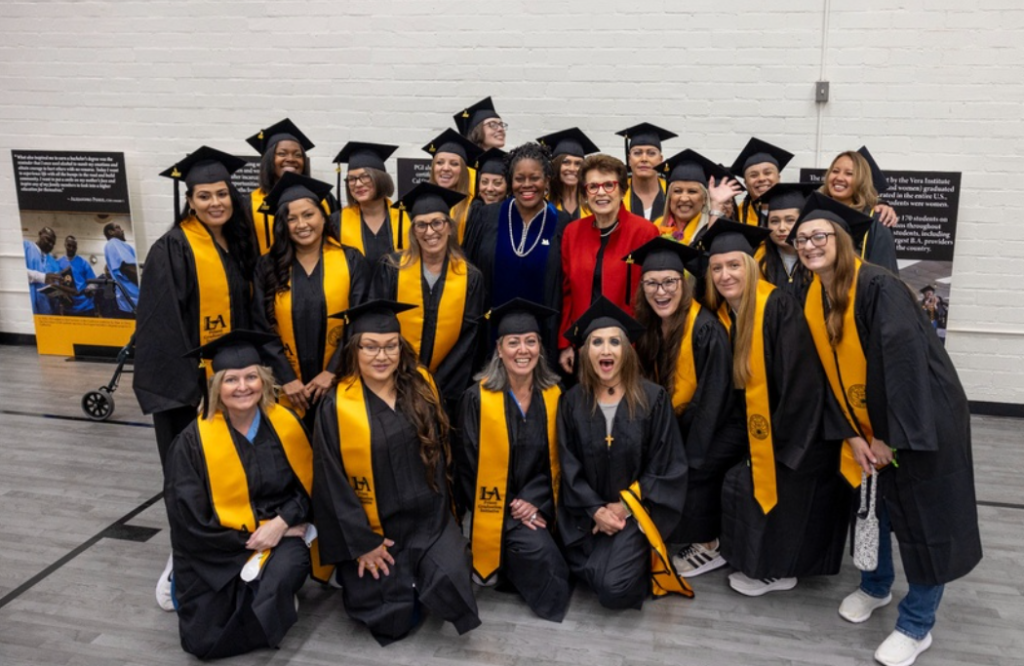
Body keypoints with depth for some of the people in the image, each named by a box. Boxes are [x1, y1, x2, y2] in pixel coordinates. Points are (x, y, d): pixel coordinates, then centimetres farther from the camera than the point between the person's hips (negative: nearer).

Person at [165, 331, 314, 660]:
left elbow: (309, 485, 3)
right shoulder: (194, 440, -10)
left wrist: (281, 523, -15)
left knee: (286, 569, -33)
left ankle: (272, 597, 4)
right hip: (217, 550, 0)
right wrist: (250, 540, -12)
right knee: (203, 641, -12)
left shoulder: (285, 424, -6)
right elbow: (188, 521, -8)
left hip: (279, 536, 0)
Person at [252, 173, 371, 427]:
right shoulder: (268, 267, 2)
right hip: (288, 388, 1)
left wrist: (333, 371, -11)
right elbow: (263, 329, -1)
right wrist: (286, 378, -9)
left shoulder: (351, 261, -1)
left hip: (339, 384, 0)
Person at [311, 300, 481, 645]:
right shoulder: (335, 406, -10)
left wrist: (439, 514, 2)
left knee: (450, 577, -21)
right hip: (372, 525, -2)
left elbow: (437, 452, 7)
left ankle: (416, 584, 12)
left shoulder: (421, 387, -1)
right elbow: (333, 482, -8)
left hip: (427, 517, 2)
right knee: (393, 618, -7)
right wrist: (362, 542, -10)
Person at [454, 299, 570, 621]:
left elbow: (556, 460, 4)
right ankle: (496, 560, 4)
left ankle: (510, 564, 16)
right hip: (497, 511, -4)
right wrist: (511, 510, -12)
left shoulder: (553, 396, 1)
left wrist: (534, 502, -11)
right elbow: (470, 465, -8)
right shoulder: (477, 398, -9)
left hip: (536, 506, 5)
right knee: (537, 550, -25)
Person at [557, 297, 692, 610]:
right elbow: (569, 466, 0)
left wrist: (624, 506, -10)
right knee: (588, 575, -9)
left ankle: (648, 568, 15)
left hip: (635, 510, -3)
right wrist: (596, 510, -12)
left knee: (614, 589, -17)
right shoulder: (572, 401, -3)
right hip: (587, 511, 3)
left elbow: (666, 466, -6)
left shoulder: (653, 398, -9)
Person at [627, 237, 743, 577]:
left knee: (686, 472, -24)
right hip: (676, 423, 7)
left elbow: (711, 399, -22)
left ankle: (708, 547, 0)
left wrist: (690, 457, -21)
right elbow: (651, 388, 6)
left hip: (721, 427, -6)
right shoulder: (648, 327, -3)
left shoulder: (705, 329, -24)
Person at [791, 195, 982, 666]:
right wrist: (853, 434, -5)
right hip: (871, 421, 7)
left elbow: (906, 363, -26)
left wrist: (894, 437, -22)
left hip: (922, 420, -7)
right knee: (869, 503, 16)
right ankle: (875, 587, 40)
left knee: (923, 517, 2)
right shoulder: (813, 301, 0)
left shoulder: (878, 287, -23)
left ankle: (916, 626, 18)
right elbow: (831, 373, 3)